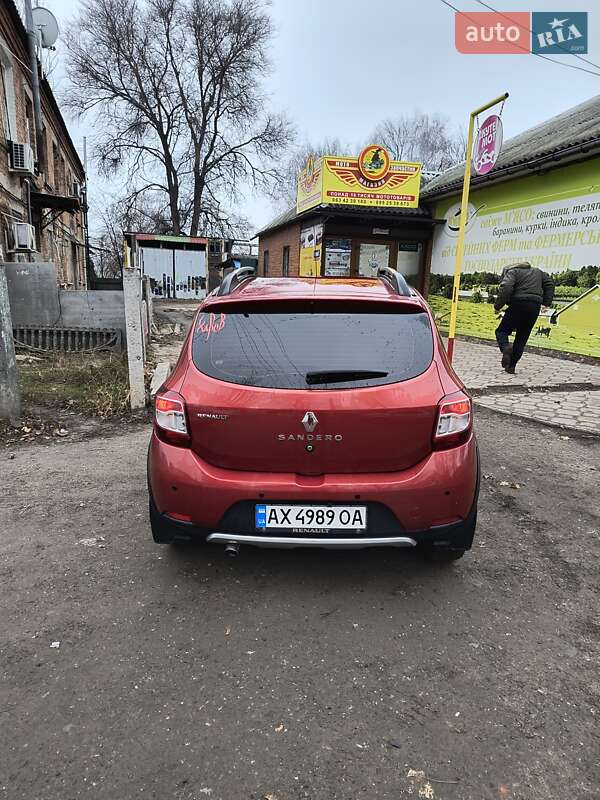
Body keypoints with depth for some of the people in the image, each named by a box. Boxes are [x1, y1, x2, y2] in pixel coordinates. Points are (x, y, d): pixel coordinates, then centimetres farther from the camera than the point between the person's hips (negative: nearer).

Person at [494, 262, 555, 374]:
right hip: (535, 308, 5)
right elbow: (549, 283, 27)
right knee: (521, 339, 10)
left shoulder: (512, 271, 4)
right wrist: (546, 301, 23)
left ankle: (505, 347, -23)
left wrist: (498, 305, -9)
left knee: (501, 331, 9)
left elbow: (506, 288, -14)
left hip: (519, 305, -5)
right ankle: (511, 366, 7)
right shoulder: (537, 271, 26)